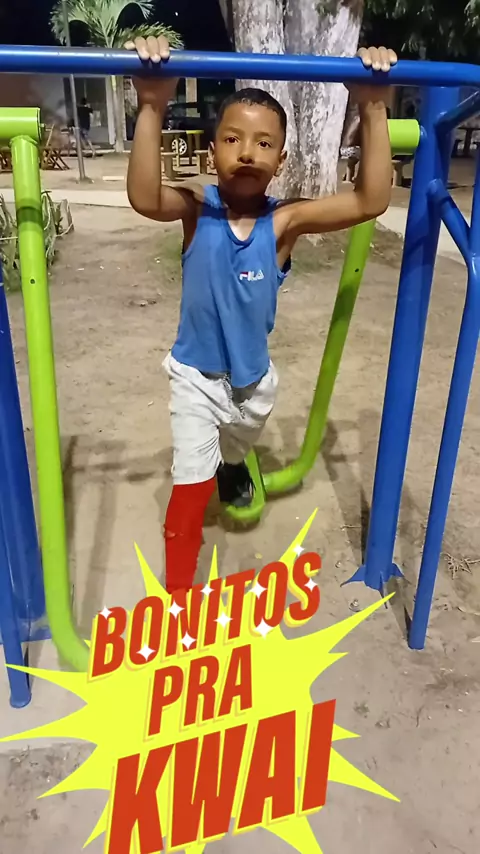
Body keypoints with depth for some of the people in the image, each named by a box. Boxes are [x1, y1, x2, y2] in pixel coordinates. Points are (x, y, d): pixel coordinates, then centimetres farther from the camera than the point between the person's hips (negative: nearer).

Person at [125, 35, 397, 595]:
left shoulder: (285, 221, -17)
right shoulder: (196, 208, -18)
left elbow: (371, 202, -27)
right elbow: (144, 198, -40)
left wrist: (373, 112, -32)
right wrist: (151, 109, -50)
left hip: (254, 376, 3)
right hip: (195, 374, -2)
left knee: (236, 445, 32)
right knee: (192, 485, 1)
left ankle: (231, 465, 72)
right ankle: (177, 595, 20)